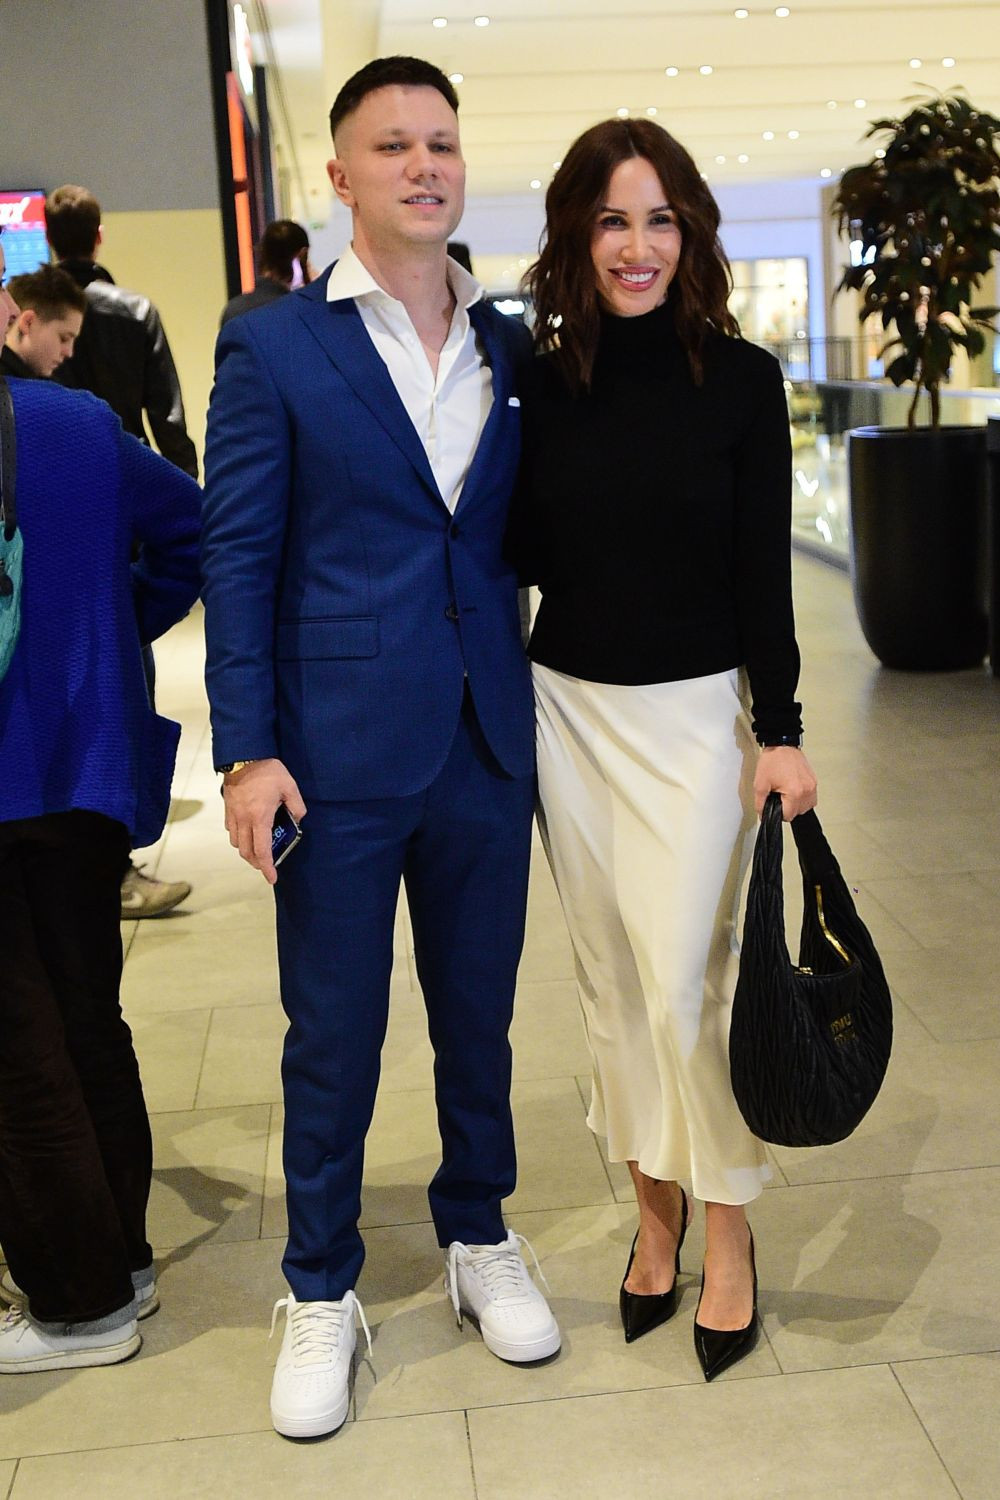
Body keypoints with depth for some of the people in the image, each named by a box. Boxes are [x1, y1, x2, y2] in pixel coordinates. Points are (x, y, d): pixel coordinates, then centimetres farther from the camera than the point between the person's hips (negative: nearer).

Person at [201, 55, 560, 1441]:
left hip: (489, 748, 4)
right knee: (332, 1039, 8)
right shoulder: (272, 347, -3)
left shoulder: (514, 350, 9)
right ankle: (321, 1294, 28)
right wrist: (246, 753, -11)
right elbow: (236, 558, -5)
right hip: (340, 753, -3)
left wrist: (543, 711, 7)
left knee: (479, 1015, 16)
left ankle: (478, 1238, 37)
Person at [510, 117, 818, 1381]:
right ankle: (655, 1211, 28)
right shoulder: (542, 384, 2)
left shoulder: (740, 378, -5)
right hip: (568, 707, 3)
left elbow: (763, 569, -4)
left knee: (687, 980, -4)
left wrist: (781, 733, -6)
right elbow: (528, 552, 7)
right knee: (610, 977, 11)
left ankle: (727, 1235, 17)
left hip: (695, 712, -3)